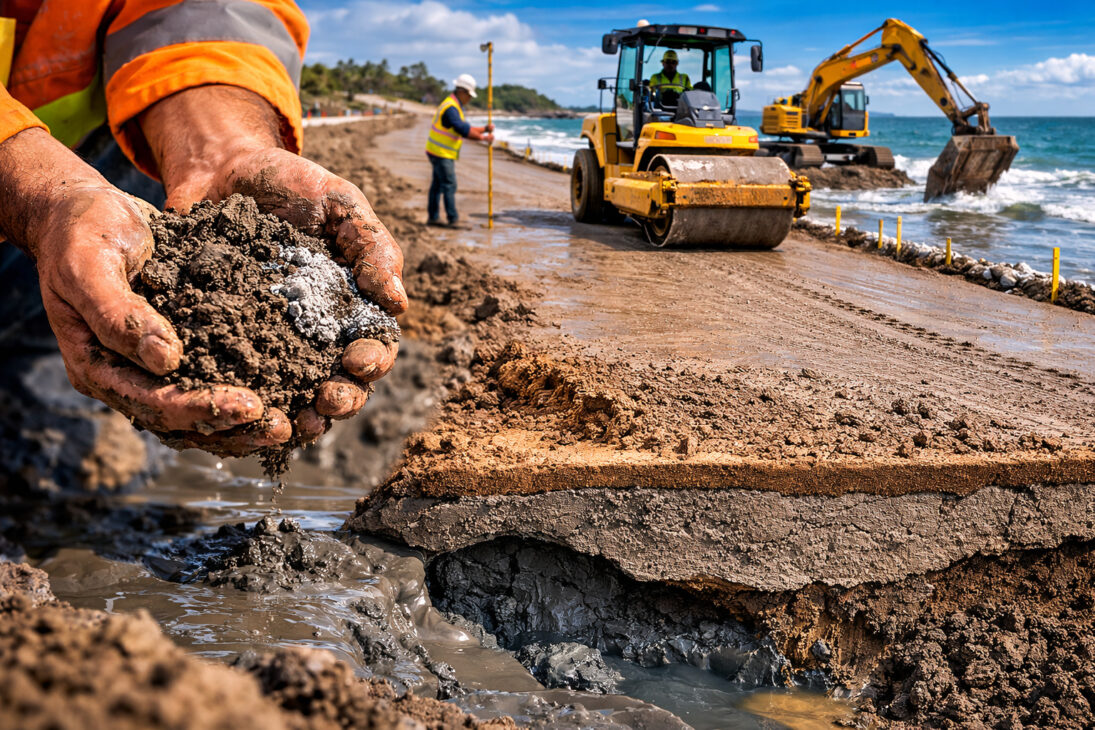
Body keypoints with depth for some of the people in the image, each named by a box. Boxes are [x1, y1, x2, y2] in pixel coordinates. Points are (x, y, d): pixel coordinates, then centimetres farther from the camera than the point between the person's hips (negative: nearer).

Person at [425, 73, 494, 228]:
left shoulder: (456, 107, 14)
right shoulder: (450, 108, -21)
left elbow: (466, 129, 15)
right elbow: (463, 130, -28)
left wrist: (485, 129, 2)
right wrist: (483, 138, -21)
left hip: (438, 152, 11)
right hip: (441, 153, -11)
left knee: (437, 184, 13)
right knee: (449, 185, -10)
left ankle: (433, 217, 18)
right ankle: (453, 220, -9)